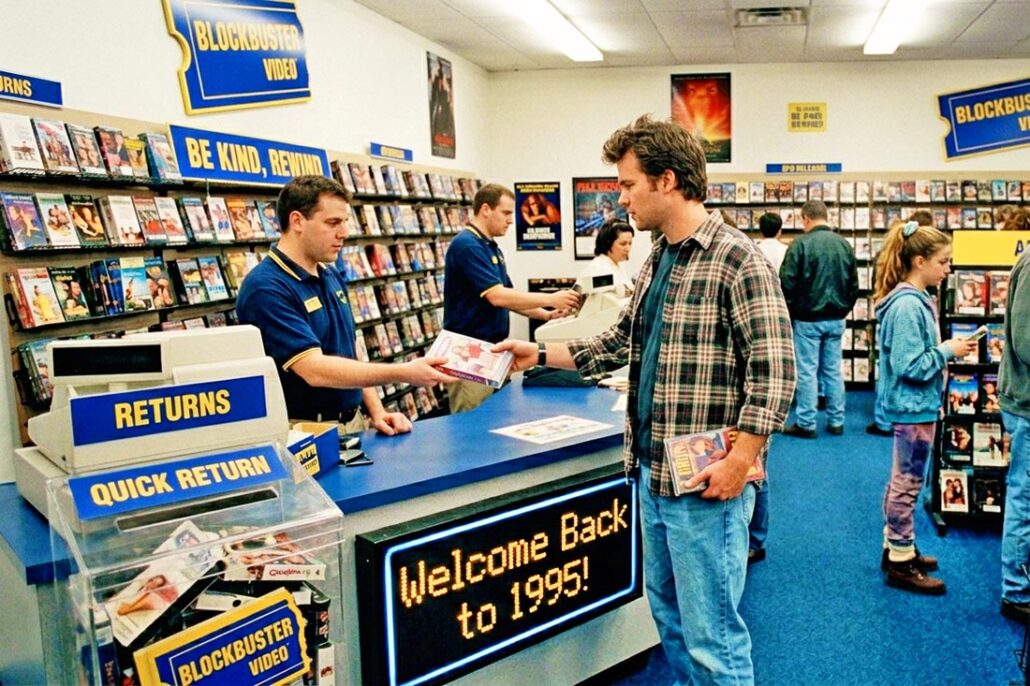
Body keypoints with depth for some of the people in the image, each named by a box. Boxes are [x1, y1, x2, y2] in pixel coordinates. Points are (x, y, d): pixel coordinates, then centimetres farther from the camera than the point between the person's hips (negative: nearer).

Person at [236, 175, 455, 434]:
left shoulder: (331, 276, 10)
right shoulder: (266, 288, -15)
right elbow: (315, 370, -23)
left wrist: (377, 412, 5)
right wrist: (404, 373, -25)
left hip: (353, 422, 7)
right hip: (306, 432, -7)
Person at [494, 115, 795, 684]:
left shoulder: (736, 259, -15)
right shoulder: (657, 260, 13)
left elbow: (774, 371, -19)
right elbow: (622, 343, 22)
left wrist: (739, 461, -22)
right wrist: (540, 354, 20)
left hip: (703, 482, -9)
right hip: (651, 473, 9)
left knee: (711, 636, 3)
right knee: (669, 615, 22)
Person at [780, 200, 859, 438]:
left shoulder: (801, 243, -13)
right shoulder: (844, 244, 4)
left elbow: (787, 283, -12)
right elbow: (854, 284, 10)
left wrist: (791, 312, 3)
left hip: (808, 318, -5)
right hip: (836, 319, 5)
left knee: (807, 371, 0)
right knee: (833, 370, 12)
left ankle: (806, 424, 5)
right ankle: (836, 421, 18)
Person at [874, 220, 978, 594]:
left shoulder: (915, 300, 8)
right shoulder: (907, 306, -22)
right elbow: (910, 366, -24)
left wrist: (947, 349, 5)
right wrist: (948, 351, -15)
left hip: (914, 406, 10)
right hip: (914, 407, -10)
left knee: (902, 481, 19)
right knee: (908, 483, 1)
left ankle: (896, 547, 32)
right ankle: (901, 563, 13)